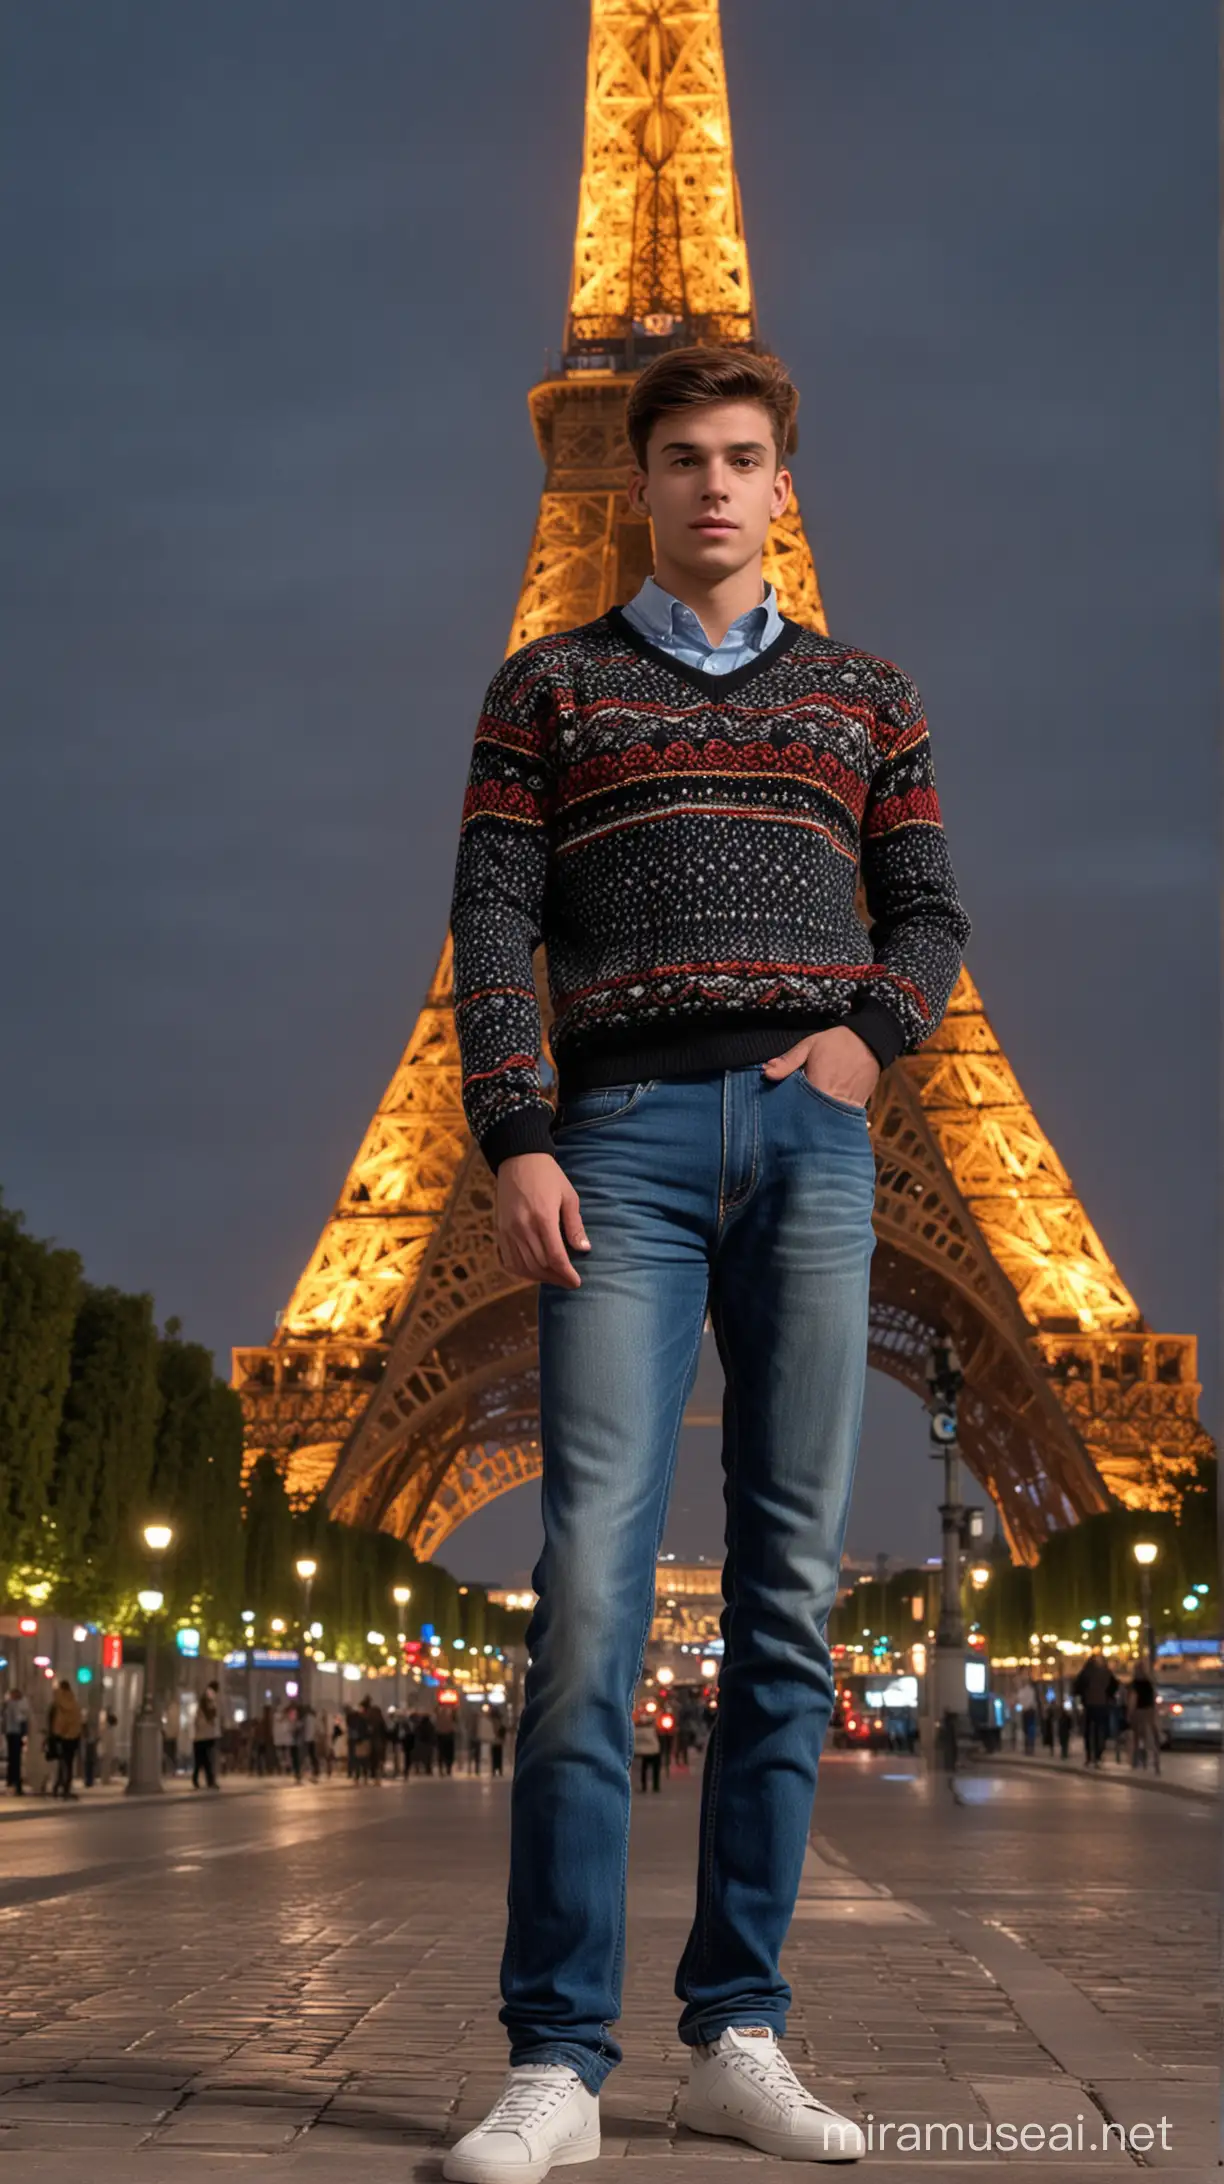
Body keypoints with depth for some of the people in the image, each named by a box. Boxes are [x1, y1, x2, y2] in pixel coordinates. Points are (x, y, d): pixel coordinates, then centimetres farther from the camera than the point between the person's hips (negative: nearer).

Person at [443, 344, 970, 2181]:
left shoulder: (866, 695, 21)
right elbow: (494, 925, 5)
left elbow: (928, 914, 16)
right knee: (593, 1578, -12)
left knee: (790, 1589, -1)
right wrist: (515, 1146, -8)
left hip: (811, 1136, 2)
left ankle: (738, 2035, 5)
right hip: (626, 1130, -2)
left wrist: (873, 1034, -5)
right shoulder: (548, 685, 15)